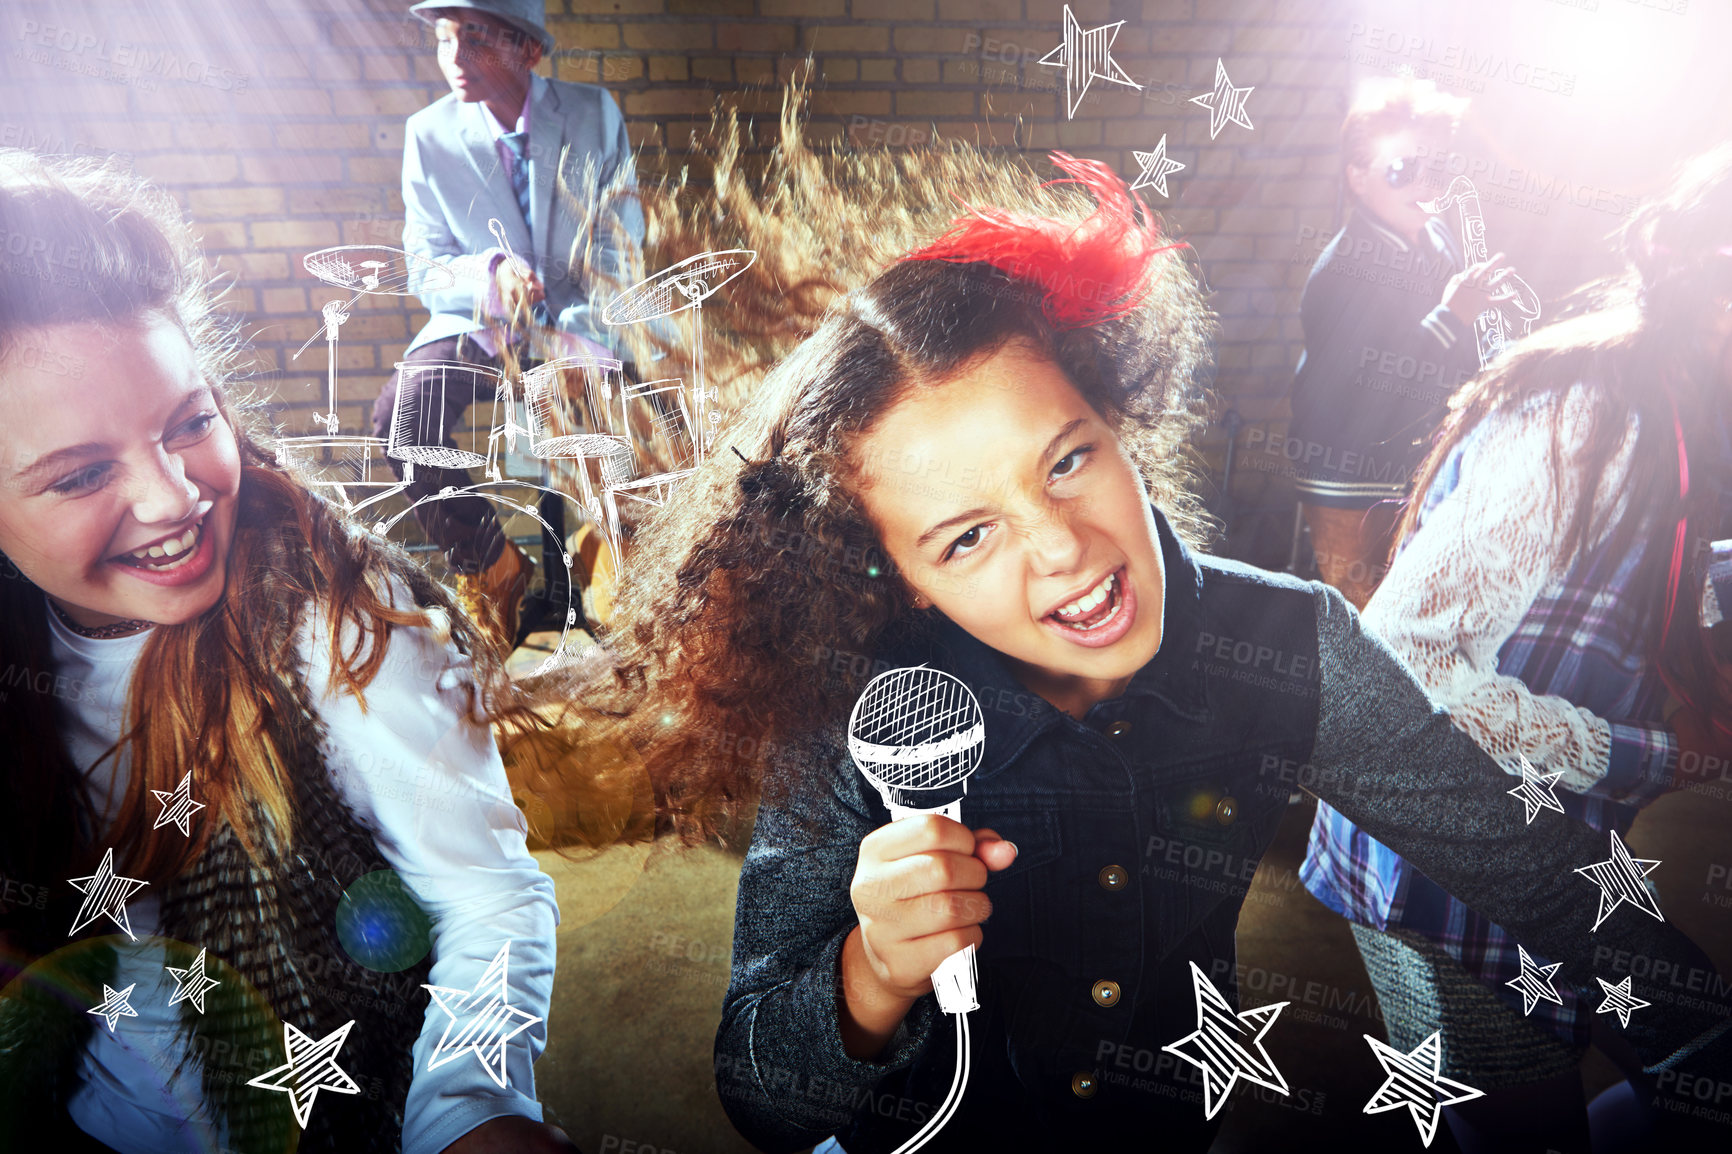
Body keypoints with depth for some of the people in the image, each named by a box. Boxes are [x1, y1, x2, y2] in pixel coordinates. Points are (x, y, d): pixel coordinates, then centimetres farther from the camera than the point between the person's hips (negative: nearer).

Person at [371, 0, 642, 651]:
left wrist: (580, 329, -21)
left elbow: (621, 239, -5)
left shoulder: (595, 113, -4)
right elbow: (425, 266, -2)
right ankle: (488, 566, -2)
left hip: (583, 322, 0)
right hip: (480, 322, 1)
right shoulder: (430, 134, -3)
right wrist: (490, 271, -26)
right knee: (399, 412, -26)